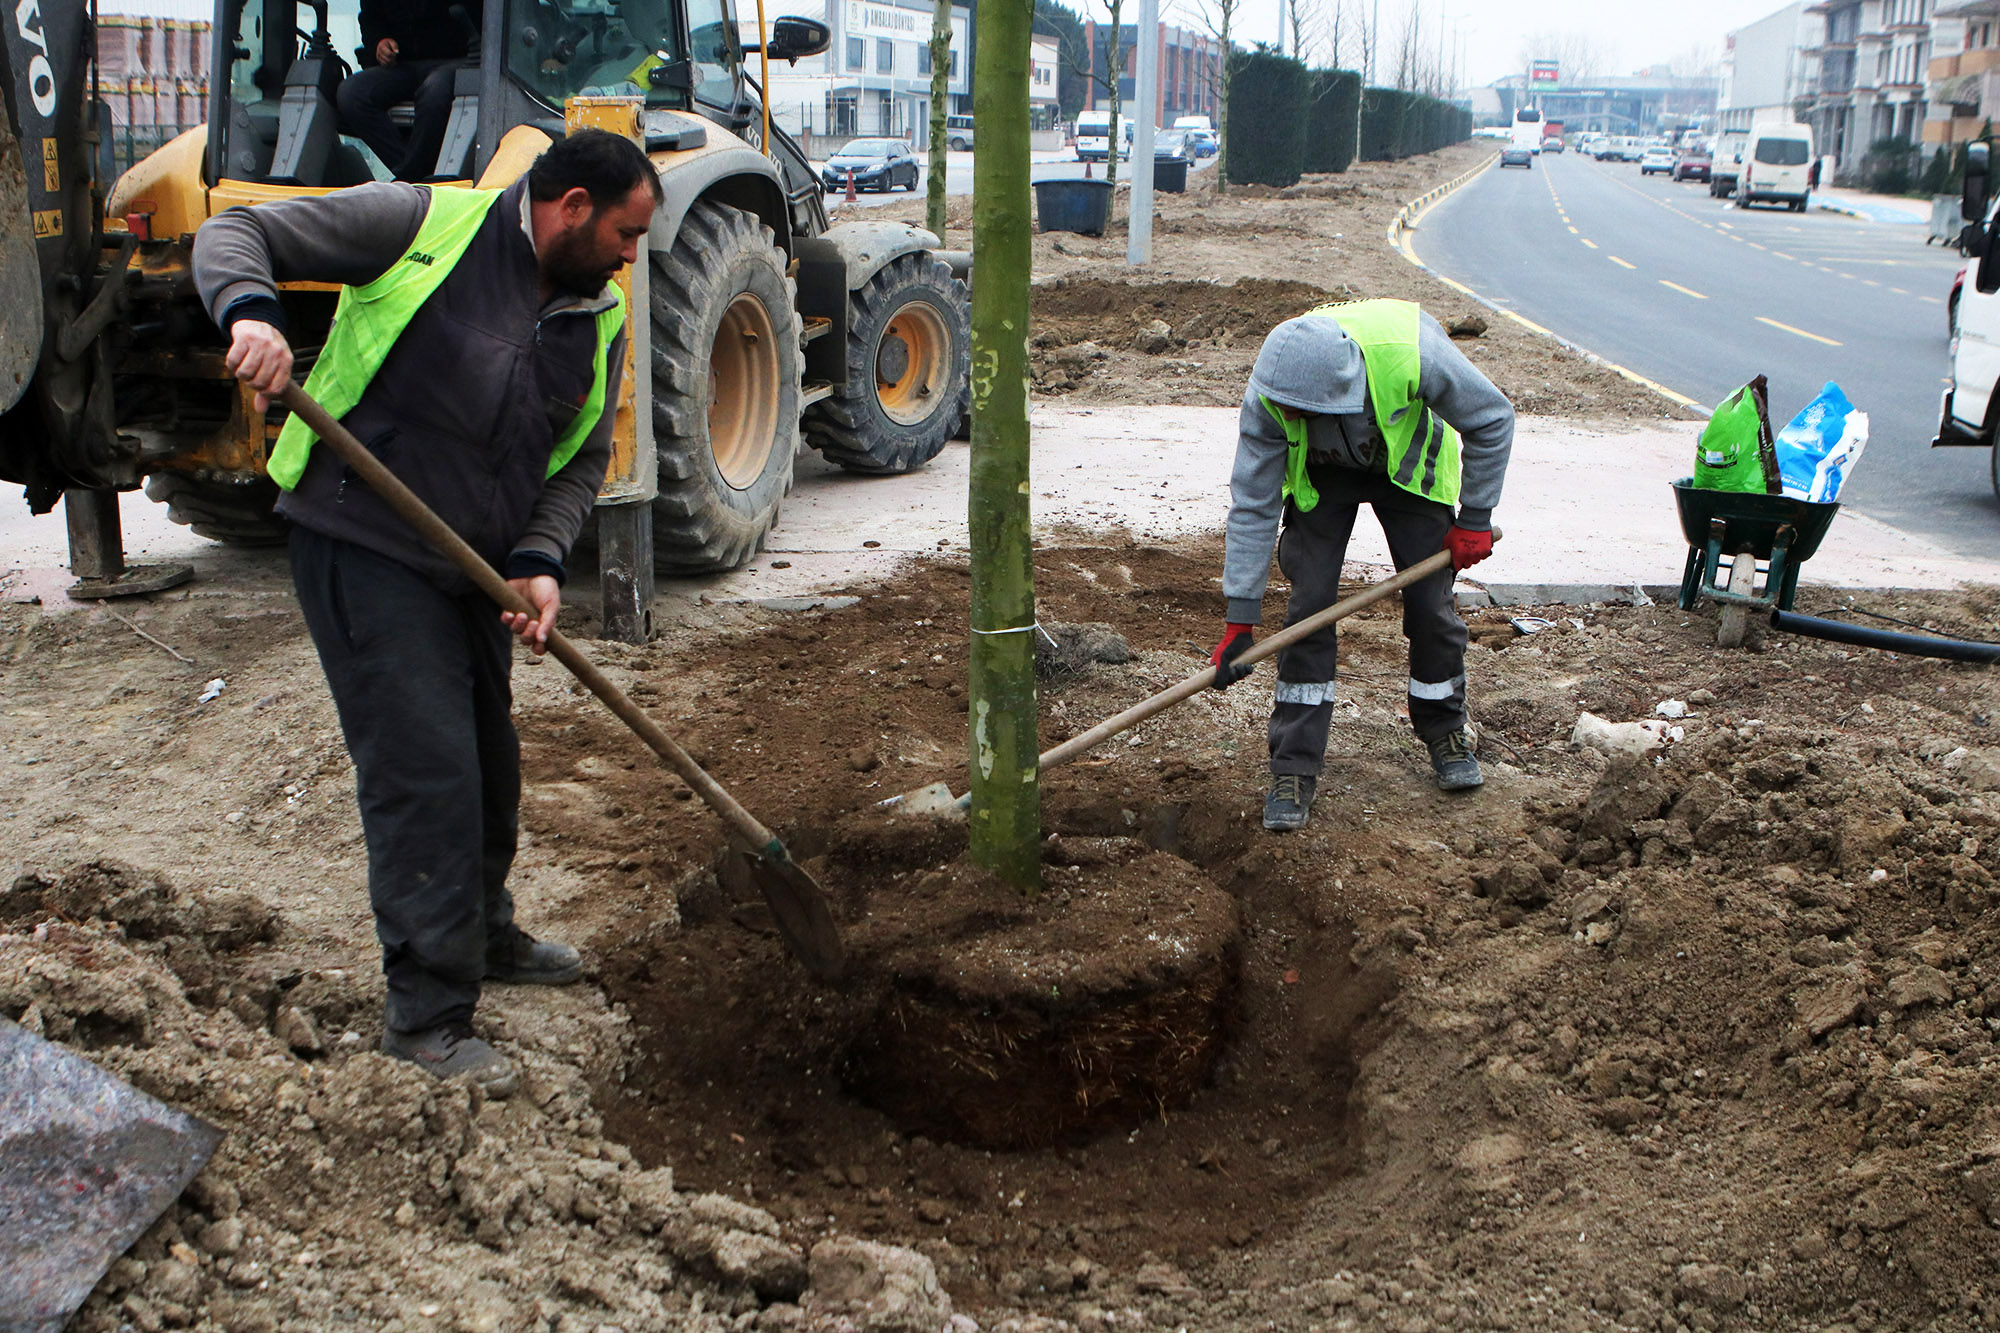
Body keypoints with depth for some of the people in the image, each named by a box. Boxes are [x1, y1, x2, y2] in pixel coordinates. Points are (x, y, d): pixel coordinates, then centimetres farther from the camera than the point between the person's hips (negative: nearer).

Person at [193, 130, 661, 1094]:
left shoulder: (600, 318, 7)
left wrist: (538, 560, -6)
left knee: (489, 763, 20)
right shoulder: (423, 222, -11)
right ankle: (426, 1015, 3)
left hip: (473, 571, 8)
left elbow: (582, 460, 11)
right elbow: (236, 236, -8)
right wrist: (251, 313, -30)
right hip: (364, 552, -7)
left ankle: (485, 936, 43)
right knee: (425, 775, -9)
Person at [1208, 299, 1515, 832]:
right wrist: (1240, 620, -24)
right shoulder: (1269, 396, -35)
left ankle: (1445, 733, 22)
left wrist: (1475, 519, -15)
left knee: (1430, 603, -5)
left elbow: (1492, 420, -21)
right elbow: (1252, 506, -24)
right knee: (1309, 607, -12)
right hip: (1319, 474, 0)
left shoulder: (1412, 352, -41)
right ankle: (1294, 769, -2)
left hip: (1409, 464, 0)